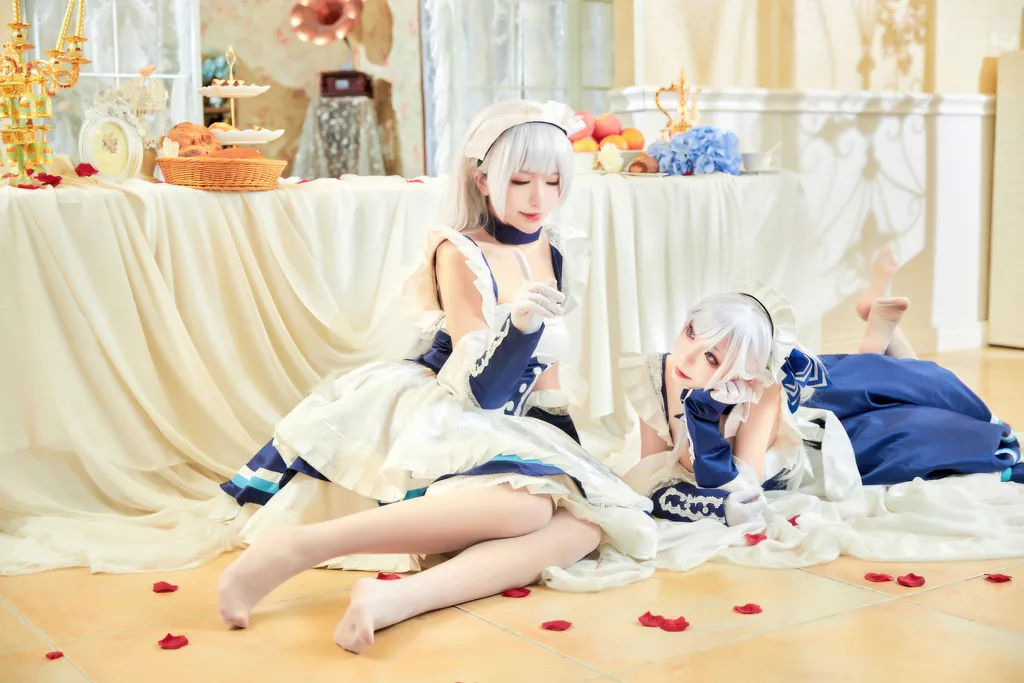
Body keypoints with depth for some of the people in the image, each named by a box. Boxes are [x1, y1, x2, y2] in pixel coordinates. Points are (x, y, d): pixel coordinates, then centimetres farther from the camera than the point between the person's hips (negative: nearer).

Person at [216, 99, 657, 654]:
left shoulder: (557, 254, 12)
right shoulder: (460, 254, -7)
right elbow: (480, 390, -13)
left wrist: (571, 445, 22)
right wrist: (522, 323, -31)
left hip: (506, 433, 7)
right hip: (430, 417, -6)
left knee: (587, 524, -25)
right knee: (528, 503, -37)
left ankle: (395, 599, -43)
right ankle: (296, 546, -40)